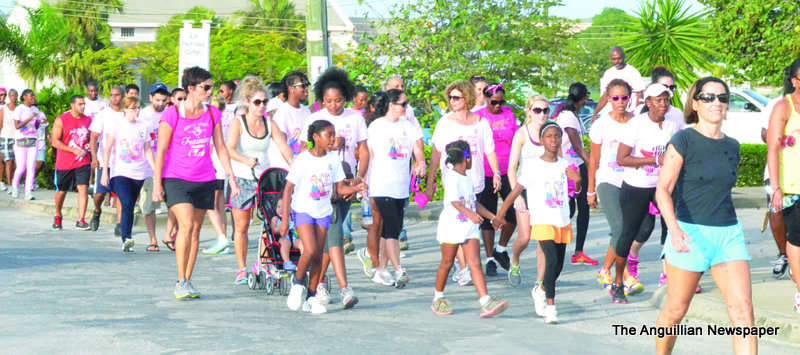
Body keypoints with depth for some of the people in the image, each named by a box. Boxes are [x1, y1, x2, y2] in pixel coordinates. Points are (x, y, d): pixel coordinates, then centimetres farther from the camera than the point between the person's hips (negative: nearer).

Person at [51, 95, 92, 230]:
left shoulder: (88, 120, 7)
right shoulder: (61, 120, -6)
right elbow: (55, 142, -10)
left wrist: (90, 146, -5)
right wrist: (74, 150, -18)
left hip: (83, 162, 2)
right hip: (64, 163, -2)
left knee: (83, 188, -13)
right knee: (61, 191, 10)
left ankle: (81, 221, -13)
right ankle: (57, 217, 35)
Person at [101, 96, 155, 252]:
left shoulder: (142, 126, 11)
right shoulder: (116, 125, 1)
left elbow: (147, 150, 15)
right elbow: (107, 150, -1)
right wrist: (105, 173, -8)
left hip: (138, 174, 4)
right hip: (120, 173, -4)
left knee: (130, 207, 5)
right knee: (127, 204, -20)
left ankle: (127, 241, 12)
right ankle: (126, 239, -24)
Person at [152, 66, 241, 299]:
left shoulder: (212, 114, 6)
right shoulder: (172, 115, -7)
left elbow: (220, 148, 13)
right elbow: (161, 150, -4)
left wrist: (231, 177, 9)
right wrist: (157, 183, -7)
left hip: (204, 180, 4)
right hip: (176, 179, -4)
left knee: (195, 230, 6)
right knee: (186, 225, -18)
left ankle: (187, 282, 16)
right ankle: (181, 282, -10)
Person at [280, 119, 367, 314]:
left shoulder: (333, 160, 1)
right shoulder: (303, 160, -13)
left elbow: (341, 188, 5)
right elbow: (288, 189, -10)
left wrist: (356, 188, -17)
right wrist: (284, 220, -13)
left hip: (323, 212, 5)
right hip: (303, 210, -5)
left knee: (318, 255, 4)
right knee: (310, 250, -20)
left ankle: (311, 298, 12)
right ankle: (297, 283, 6)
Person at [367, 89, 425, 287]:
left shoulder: (407, 126, 14)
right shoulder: (376, 126, -2)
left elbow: (417, 149, 12)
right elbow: (368, 156, -3)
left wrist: (421, 162, -11)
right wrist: (365, 185, -8)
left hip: (402, 187, 6)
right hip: (382, 187, -6)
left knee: (391, 230, 7)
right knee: (392, 228, -13)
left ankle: (381, 270, 15)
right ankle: (399, 271, -17)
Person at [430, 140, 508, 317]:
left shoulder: (467, 179, 17)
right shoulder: (452, 177, -12)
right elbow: (453, 200, -27)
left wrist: (492, 217, 26)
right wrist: (469, 213, -41)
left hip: (469, 227, 7)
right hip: (451, 225, -7)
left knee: (475, 263, -5)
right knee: (447, 263, 6)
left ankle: (486, 303, -15)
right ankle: (438, 299, 25)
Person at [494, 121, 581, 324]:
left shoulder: (564, 165, 6)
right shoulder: (535, 166, -6)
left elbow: (576, 190, 12)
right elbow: (515, 192, -3)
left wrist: (577, 180, -10)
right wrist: (500, 215, -3)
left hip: (563, 222, 5)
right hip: (543, 222, -5)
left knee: (559, 266, 8)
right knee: (552, 261, -18)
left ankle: (540, 291, 36)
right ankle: (550, 307, -14)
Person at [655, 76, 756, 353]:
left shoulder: (732, 146, 11)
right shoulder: (683, 141, -6)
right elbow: (663, 189, -13)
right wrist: (674, 229, -29)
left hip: (728, 234, 4)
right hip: (689, 234, -4)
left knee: (743, 310, -10)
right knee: (675, 311, 6)